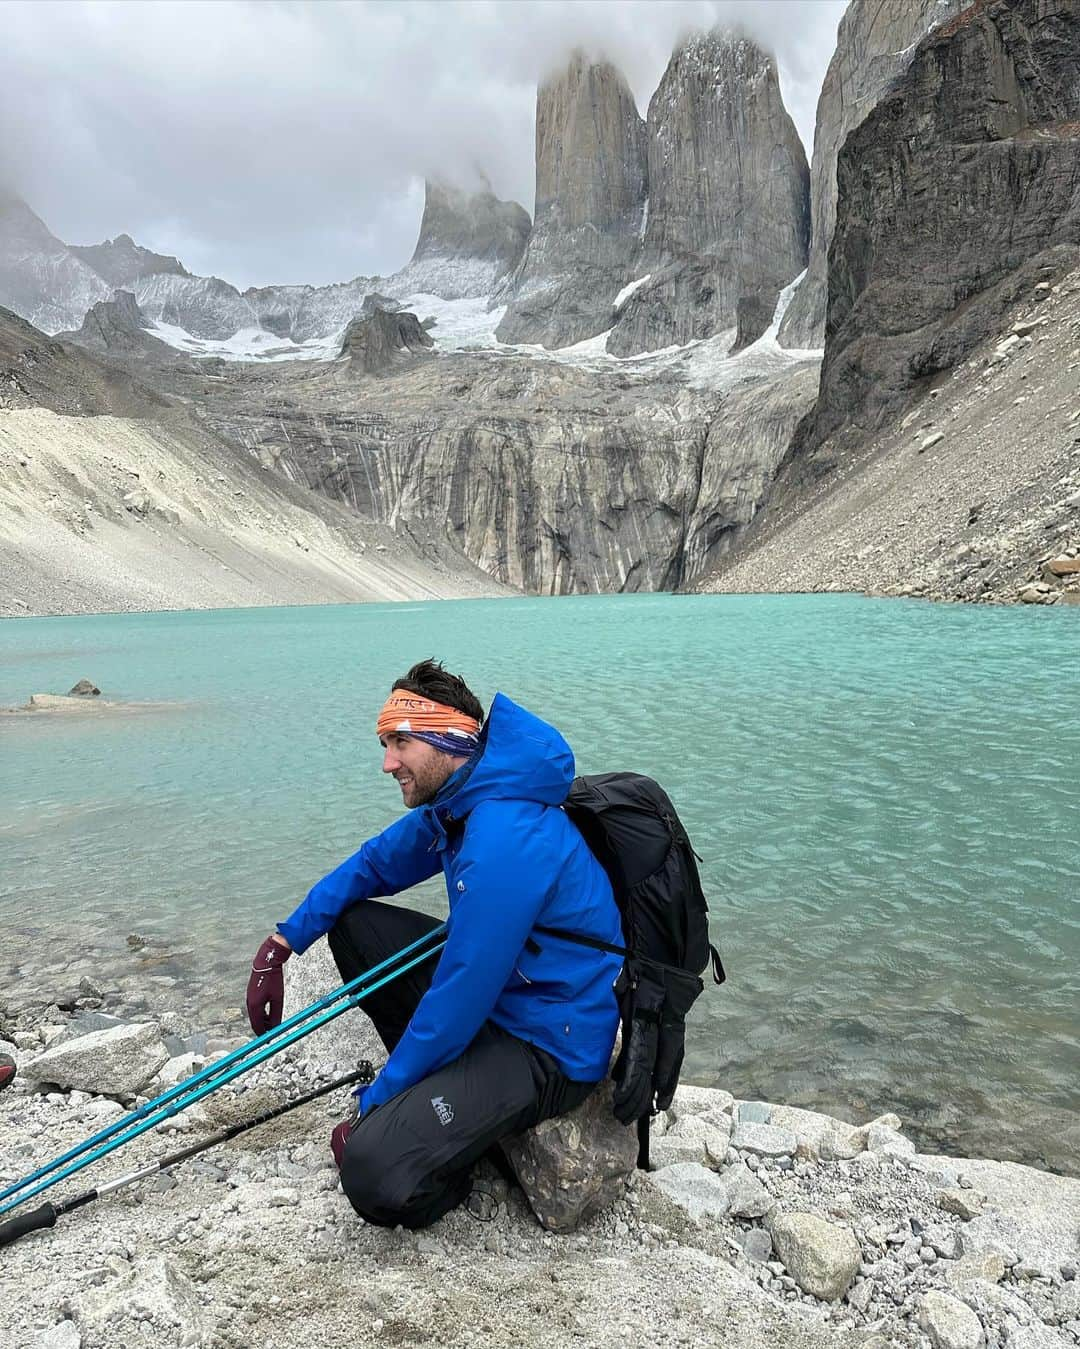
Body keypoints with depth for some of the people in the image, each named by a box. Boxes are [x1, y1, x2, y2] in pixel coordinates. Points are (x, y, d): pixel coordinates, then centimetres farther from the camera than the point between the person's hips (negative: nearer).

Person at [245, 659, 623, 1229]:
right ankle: (428, 1087, 13)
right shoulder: (451, 803, 1)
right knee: (349, 918, 9)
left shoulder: (504, 840, -29)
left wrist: (373, 1103, -12)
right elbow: (370, 866, 15)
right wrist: (281, 941, 6)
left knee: (374, 1174, -28)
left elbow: (459, 1000, -26)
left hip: (552, 1047, -9)